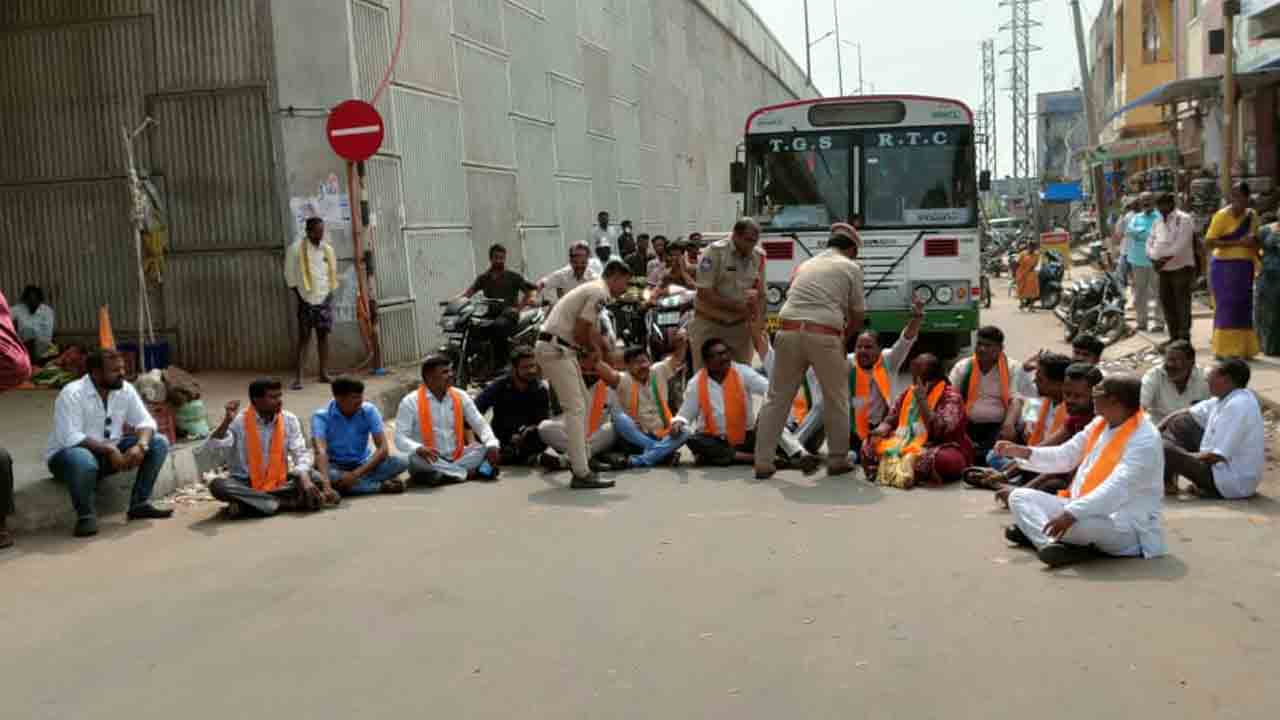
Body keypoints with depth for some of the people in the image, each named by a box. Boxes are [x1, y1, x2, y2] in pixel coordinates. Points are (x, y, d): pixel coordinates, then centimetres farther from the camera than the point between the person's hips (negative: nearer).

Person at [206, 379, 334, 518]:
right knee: (218, 485, -32)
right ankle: (283, 503, -30)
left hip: (279, 483, 2)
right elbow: (210, 448, -19)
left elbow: (301, 453, -8)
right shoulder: (239, 421, -10)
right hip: (247, 484, -2)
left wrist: (304, 476, -27)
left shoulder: (289, 420, -3)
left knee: (315, 478, -22)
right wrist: (227, 421, -33)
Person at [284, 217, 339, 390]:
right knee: (303, 337, -5)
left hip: (325, 298, 4)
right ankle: (298, 376, -4)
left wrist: (330, 292, 7)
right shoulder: (296, 249, -7)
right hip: (306, 299, -4)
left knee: (323, 335, 7)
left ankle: (324, 373, 13)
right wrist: (299, 296, -6)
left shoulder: (328, 249, 7)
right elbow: (290, 276, -4)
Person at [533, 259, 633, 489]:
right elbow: (579, 332, -16)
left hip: (558, 348, 11)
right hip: (556, 349, -11)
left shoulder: (594, 290, 19)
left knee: (581, 403, 18)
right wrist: (595, 352, 2)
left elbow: (593, 332, 24)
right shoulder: (599, 293, -13)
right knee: (575, 408, -11)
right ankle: (581, 474, -12)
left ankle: (578, 461, 24)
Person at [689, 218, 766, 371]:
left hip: (739, 326, 4)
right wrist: (738, 306, -20)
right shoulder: (715, 251, -15)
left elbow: (761, 294, 9)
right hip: (709, 324, -4)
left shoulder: (759, 256, 0)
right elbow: (704, 293, -19)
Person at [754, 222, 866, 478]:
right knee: (836, 399, 14)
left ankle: (763, 462, 8)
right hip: (824, 336, -3)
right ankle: (838, 460, 20)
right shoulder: (850, 267, 11)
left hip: (789, 331, 4)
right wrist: (844, 335, 29)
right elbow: (858, 315, 11)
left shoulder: (805, 264, 24)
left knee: (777, 398, 10)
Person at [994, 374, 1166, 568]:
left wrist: (1072, 514, -42)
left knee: (1075, 525, -40)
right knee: (1020, 496, 0)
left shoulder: (1145, 440, -20)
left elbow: (1116, 489, -32)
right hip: (1085, 510, 9)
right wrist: (1022, 452, -1)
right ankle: (1053, 542, -25)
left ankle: (1036, 531, -9)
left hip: (1125, 527, -9)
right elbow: (1063, 458, 15)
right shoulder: (1099, 425, 7)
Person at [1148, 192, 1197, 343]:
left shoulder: (1184, 220, -8)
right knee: (1167, 304, 11)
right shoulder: (1158, 222, 14)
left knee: (1182, 306, -4)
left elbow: (1180, 245, -17)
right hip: (1162, 270, 7)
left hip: (1181, 268, -7)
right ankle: (1174, 337, 21)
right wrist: (1155, 259, -6)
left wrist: (1165, 259, -17)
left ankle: (1184, 339, 2)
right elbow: (1150, 243, 12)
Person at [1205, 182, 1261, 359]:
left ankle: (1242, 349, 15)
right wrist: (1238, 243, -19)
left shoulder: (1251, 215, 11)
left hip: (1245, 268, 6)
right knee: (1227, 308, -5)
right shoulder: (1222, 215, -7)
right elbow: (1209, 242, -15)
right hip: (1225, 267, -6)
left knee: (1244, 308, 7)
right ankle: (1224, 350, 0)